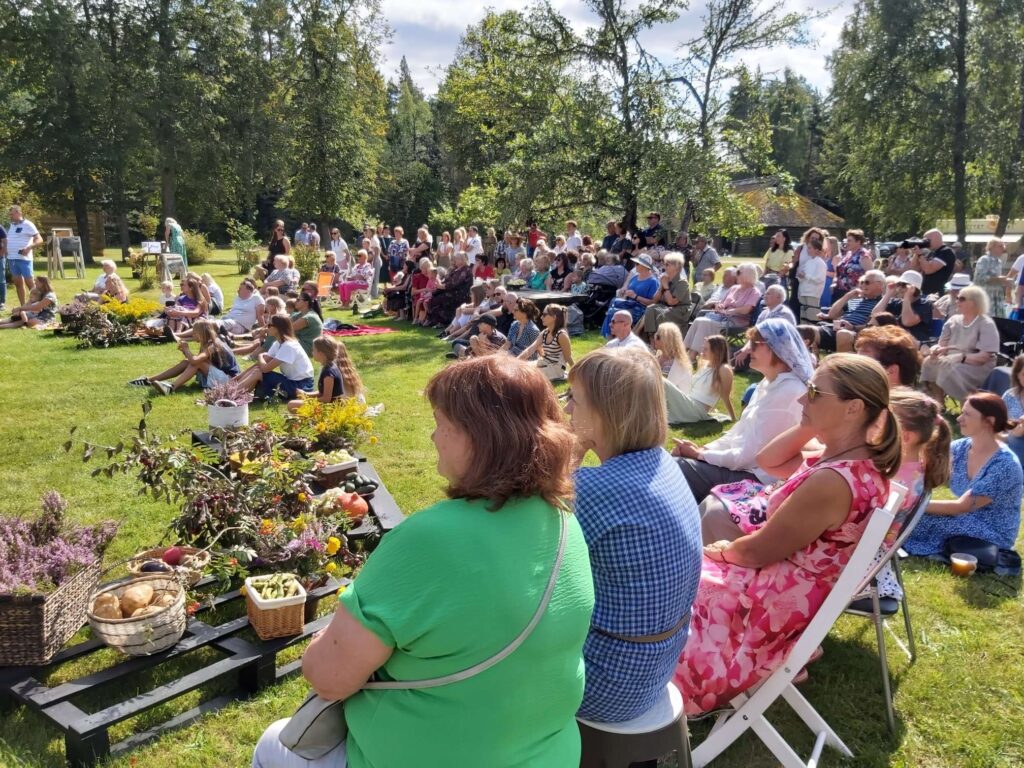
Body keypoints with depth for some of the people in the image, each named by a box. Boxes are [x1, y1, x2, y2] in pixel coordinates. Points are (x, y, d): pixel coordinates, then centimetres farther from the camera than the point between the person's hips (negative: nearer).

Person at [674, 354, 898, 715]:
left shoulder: (832, 481, -32)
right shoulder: (864, 463, -2)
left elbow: (757, 551, -18)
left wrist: (721, 551, -2)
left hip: (777, 606, -9)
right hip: (802, 595, 9)